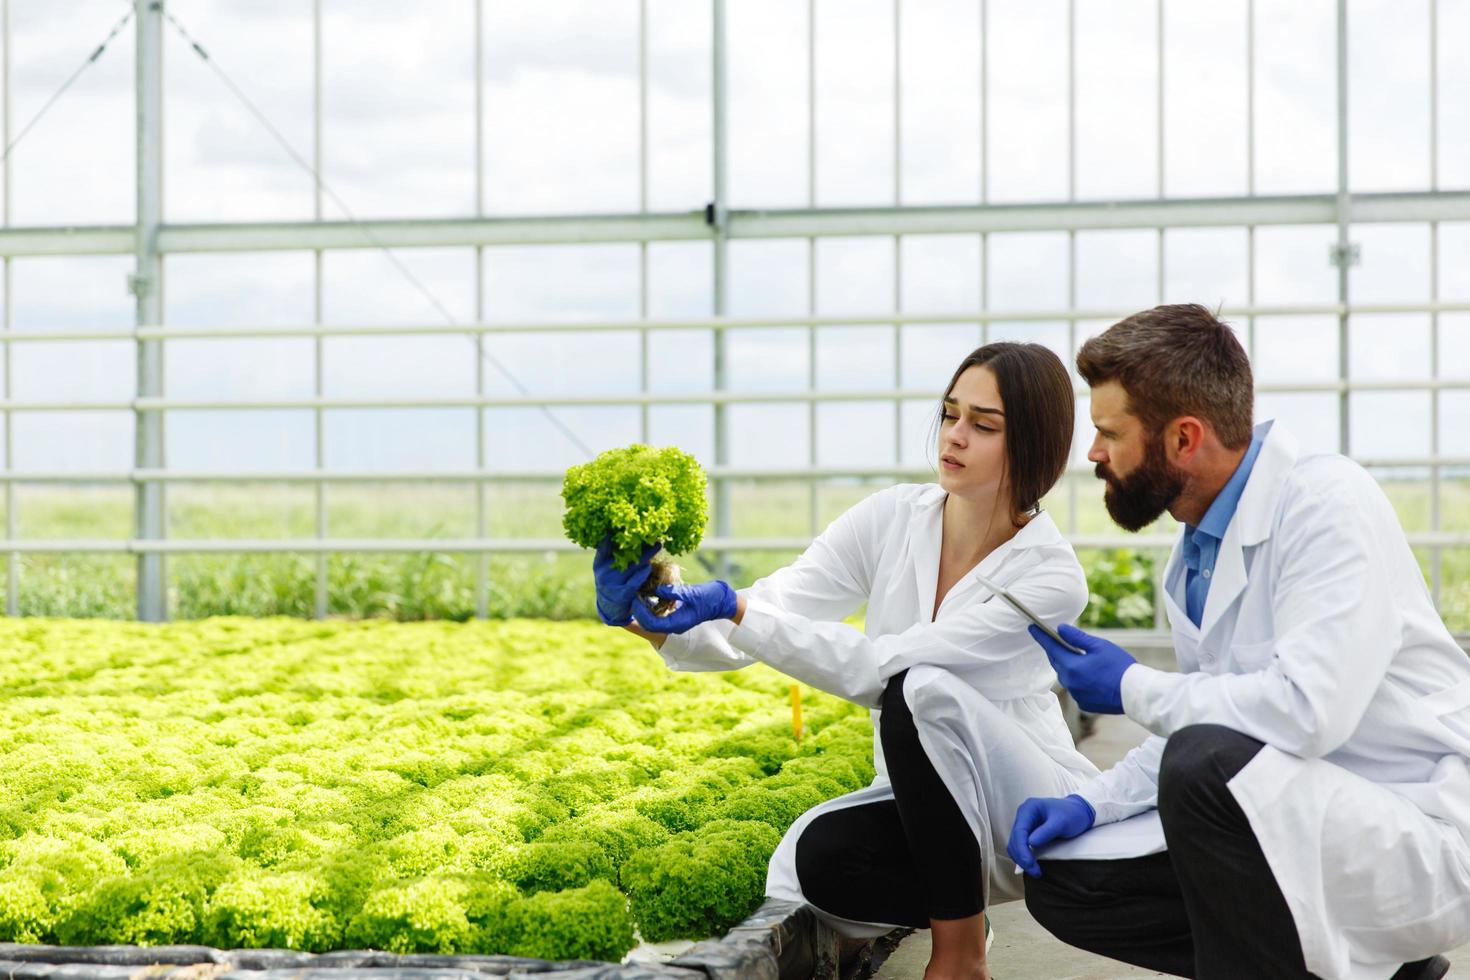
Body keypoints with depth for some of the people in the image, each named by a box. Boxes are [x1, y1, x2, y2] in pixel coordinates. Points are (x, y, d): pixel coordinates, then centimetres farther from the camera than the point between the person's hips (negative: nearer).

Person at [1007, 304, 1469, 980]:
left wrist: (1133, 688, -15)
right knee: (1060, 878, 3)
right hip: (1305, 819, 9)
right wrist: (1089, 804, 1)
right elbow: (1203, 722, 17)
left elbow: (1306, 712, -30)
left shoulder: (1327, 504, -18)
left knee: (1208, 765, -34)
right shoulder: (1196, 551, 9)